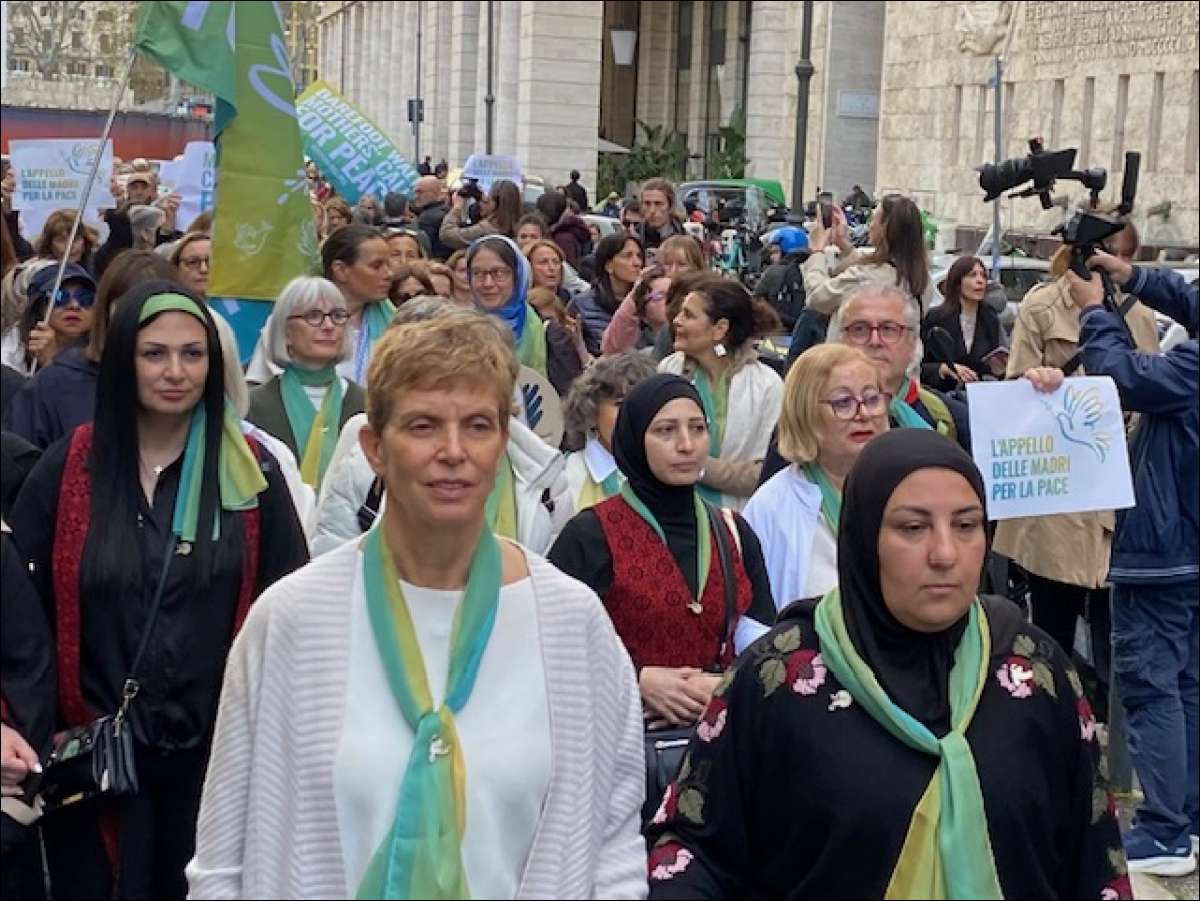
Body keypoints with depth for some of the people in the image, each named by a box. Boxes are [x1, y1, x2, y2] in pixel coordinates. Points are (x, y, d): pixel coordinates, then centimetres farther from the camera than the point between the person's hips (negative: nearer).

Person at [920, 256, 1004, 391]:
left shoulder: (991, 319, 9)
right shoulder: (935, 317, -4)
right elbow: (917, 367, -4)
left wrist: (998, 369, -2)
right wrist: (945, 369, -19)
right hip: (941, 394, -2)